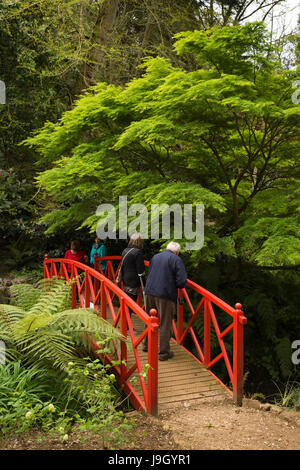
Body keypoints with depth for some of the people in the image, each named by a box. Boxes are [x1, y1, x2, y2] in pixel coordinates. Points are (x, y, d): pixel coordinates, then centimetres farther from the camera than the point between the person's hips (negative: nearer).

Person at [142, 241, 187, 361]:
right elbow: (181, 282, -13)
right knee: (165, 325, 5)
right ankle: (163, 353, 12)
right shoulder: (177, 260, -6)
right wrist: (174, 285, 8)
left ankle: (146, 344, 37)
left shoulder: (155, 257, 13)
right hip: (165, 295, -6)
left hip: (149, 292, 6)